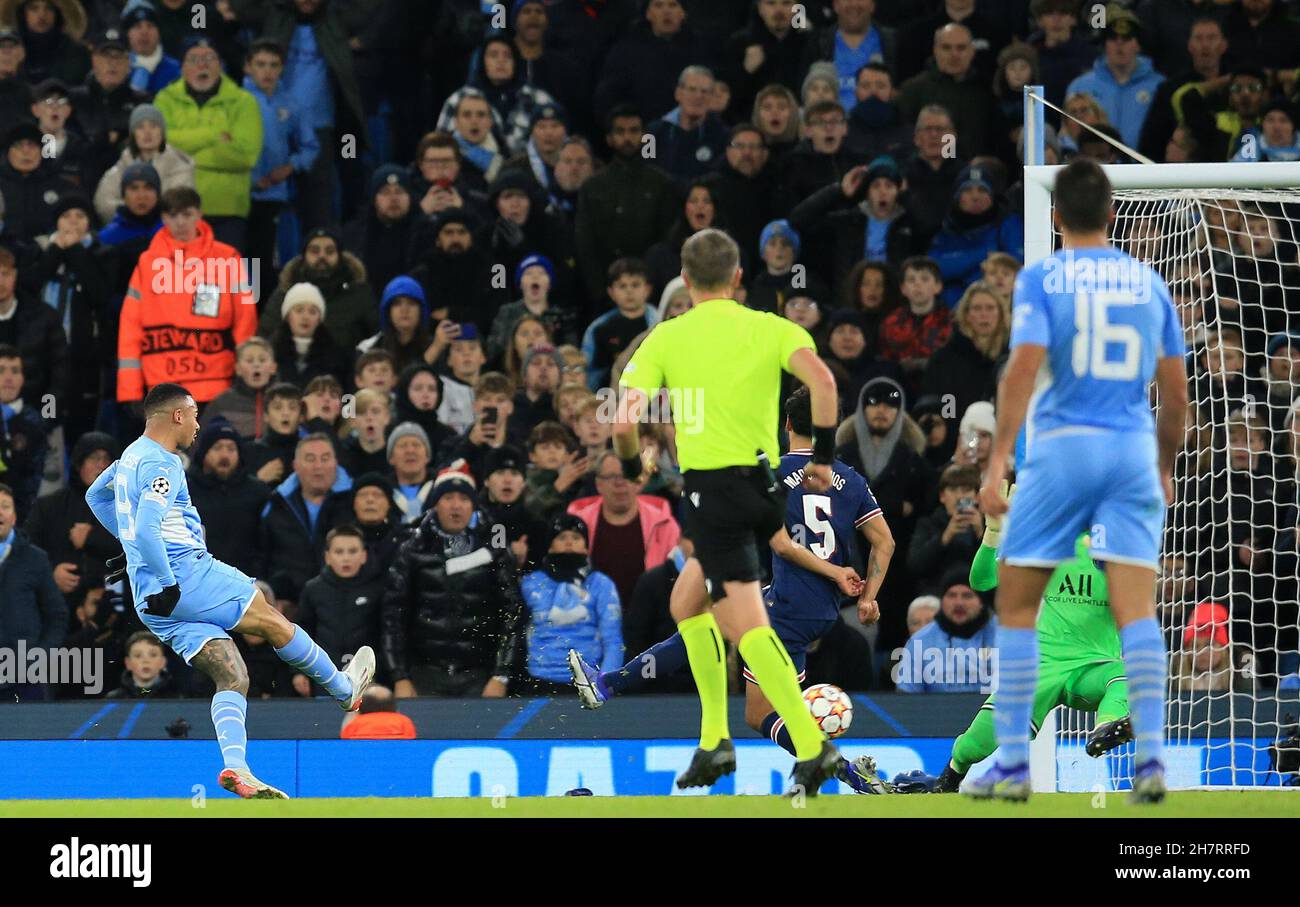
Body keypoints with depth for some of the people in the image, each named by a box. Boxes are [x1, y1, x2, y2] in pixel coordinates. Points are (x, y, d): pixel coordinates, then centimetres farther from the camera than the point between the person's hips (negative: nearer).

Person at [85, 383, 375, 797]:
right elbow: (146, 530, -26)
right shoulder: (163, 464, -13)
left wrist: (133, 545, 36)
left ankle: (236, 768, -17)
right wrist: (168, 584, -20)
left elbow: (95, 495, 35)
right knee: (272, 619, 8)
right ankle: (345, 688, 23)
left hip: (151, 601, 9)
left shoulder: (133, 456, 17)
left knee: (232, 677, 1)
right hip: (185, 574, -9)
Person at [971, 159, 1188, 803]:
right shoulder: (1148, 282, 12)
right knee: (1137, 611, -2)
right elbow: (1176, 392, 14)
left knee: (1016, 606, 8)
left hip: (1062, 450, -3)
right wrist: (1165, 467, 27)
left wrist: (997, 462, -15)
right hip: (1134, 451, 3)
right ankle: (1151, 756, -17)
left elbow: (1023, 369, -13)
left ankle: (1013, 764, 5)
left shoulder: (1040, 277, -1)